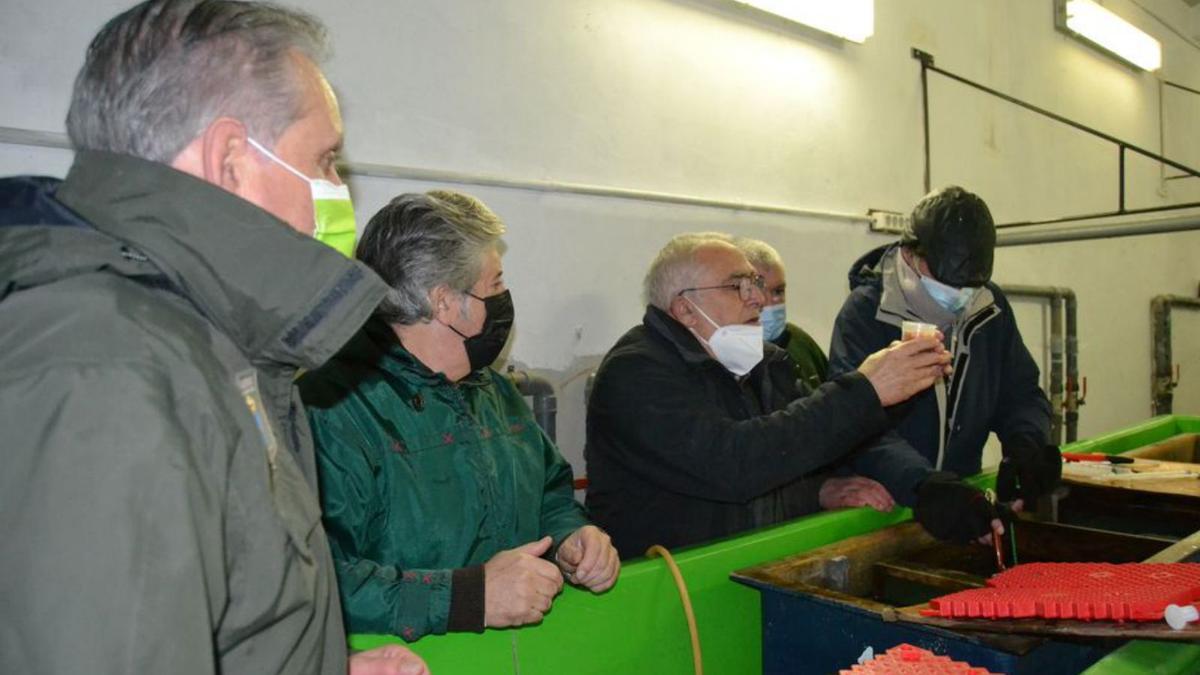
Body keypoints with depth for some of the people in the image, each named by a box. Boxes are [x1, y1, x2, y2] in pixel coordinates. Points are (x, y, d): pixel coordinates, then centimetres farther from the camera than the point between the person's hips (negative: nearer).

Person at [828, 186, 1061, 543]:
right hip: (880, 508, -5)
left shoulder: (990, 308, 6)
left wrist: (1025, 444, -8)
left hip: (965, 498, 5)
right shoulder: (865, 312, -13)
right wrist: (924, 485, -39)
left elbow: (1022, 395, 14)